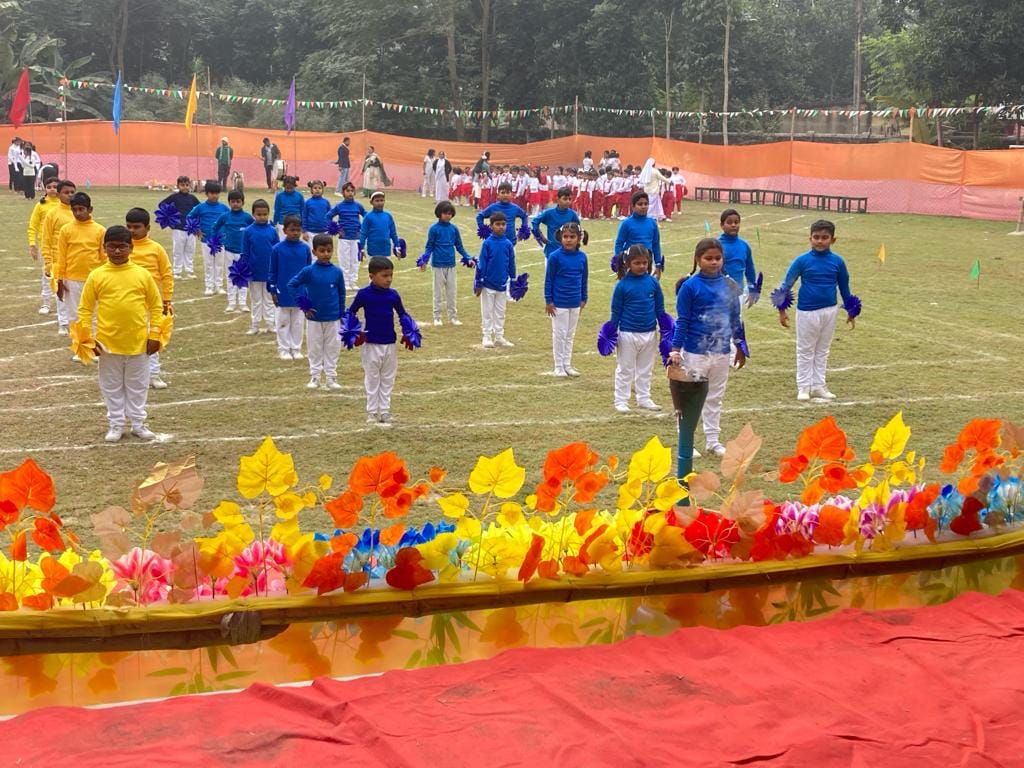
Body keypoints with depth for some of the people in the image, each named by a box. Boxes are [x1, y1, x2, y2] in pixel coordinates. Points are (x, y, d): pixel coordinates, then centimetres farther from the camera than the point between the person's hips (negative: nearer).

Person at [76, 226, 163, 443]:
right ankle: (116, 425, 23)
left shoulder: (143, 274, -2)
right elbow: (85, 309, 0)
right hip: (108, 341, 0)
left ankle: (138, 423, 24)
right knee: (112, 385, 11)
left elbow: (155, 305, 3)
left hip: (138, 341, 0)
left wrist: (154, 335, -1)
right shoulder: (96, 276, -4)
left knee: (138, 384, 12)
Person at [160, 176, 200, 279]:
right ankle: (177, 272, 8)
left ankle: (189, 272, 17)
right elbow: (161, 204, -1)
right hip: (178, 228, -3)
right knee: (178, 251, 1)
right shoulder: (174, 197, -2)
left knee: (190, 251, 8)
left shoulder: (192, 198, 6)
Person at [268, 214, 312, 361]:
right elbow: (272, 272, -2)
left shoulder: (305, 248, -3)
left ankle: (296, 349, 20)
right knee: (283, 322, 9)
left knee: (298, 323, 11)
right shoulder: (277, 249, -8)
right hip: (283, 293, -2)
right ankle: (284, 349, 18)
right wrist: (273, 291, -3)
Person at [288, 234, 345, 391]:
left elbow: (341, 293, 6)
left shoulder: (337, 272, -4)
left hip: (333, 319, 1)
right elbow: (292, 285, -5)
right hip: (314, 318, -1)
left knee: (332, 348, 7)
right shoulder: (308, 271, -10)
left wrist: (341, 314, 5)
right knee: (314, 349, 9)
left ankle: (331, 378, 16)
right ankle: (314, 377, 19)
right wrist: (304, 306, -7)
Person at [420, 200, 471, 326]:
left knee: (451, 292, 9)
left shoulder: (454, 229, 2)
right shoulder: (434, 229, -6)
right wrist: (424, 261, -16)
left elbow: (459, 246, 8)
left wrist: (468, 258, -2)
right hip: (438, 265, -3)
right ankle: (437, 317, 13)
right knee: (438, 291, 6)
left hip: (451, 265, 3)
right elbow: (429, 247, -4)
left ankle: (453, 316, 16)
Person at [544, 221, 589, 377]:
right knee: (559, 335, 5)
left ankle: (567, 365, 23)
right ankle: (559, 366, 14)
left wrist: (583, 299, 11)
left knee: (570, 335, 13)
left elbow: (584, 279, 9)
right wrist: (548, 301, -9)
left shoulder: (582, 257, -1)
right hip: (559, 303, -4)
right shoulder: (555, 256, -12)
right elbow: (548, 280, -7)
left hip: (575, 303, 4)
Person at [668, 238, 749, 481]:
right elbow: (682, 321, -9)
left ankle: (712, 440, 29)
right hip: (695, 351, -4)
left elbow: (735, 318, 11)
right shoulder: (690, 286, -10)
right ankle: (686, 443, 16)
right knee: (691, 397, 5)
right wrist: (675, 350, -16)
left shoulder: (729, 285, 2)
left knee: (716, 397, 15)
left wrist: (741, 347, 14)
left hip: (722, 352, 4)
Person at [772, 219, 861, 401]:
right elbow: (787, 284, -7)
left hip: (829, 311, 3)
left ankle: (818, 386, 24)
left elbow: (844, 287, 9)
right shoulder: (803, 260, -11)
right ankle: (804, 387, 18)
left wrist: (851, 311, 13)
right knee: (805, 351, 8)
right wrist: (782, 309, -9)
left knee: (822, 350, 14)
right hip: (807, 311, -3)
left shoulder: (837, 262, -3)